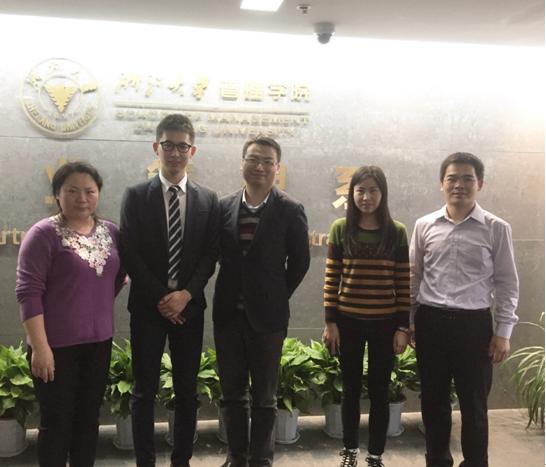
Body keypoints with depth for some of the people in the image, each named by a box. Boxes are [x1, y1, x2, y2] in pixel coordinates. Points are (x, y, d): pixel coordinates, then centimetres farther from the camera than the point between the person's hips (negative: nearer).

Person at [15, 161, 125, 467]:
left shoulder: (110, 231, 6)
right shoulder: (44, 233, -10)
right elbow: (28, 292, -14)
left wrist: (101, 304, 7)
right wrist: (40, 346, -18)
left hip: (98, 341, 5)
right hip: (57, 344, -5)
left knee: (89, 417, 14)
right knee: (57, 421, 7)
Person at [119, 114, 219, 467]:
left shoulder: (208, 199, 5)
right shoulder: (136, 196, 1)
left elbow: (210, 255, 2)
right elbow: (130, 254, -5)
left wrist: (186, 295, -12)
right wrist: (160, 298, -11)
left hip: (189, 306, 2)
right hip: (147, 306, -1)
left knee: (187, 390, 9)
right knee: (145, 391, 5)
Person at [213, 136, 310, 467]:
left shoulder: (291, 211, -6)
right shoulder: (224, 207, 2)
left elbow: (300, 261, 0)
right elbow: (218, 255, 10)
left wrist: (276, 298, 1)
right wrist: (234, 294, 5)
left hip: (266, 315, -3)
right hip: (228, 313, 3)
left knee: (265, 396, 8)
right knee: (232, 393, 13)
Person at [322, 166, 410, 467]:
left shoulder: (397, 232, -2)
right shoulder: (340, 229, -2)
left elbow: (403, 283, -1)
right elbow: (331, 278, 0)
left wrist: (403, 327, -3)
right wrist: (330, 322, -3)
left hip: (385, 323, 0)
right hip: (348, 321, 0)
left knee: (379, 390, 8)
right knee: (351, 388, 13)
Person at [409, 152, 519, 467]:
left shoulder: (496, 229, -3)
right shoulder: (425, 226, 4)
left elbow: (507, 283, 0)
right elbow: (413, 277, 9)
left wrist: (503, 332, -4)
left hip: (474, 323, -2)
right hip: (430, 321, 3)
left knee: (474, 404, 7)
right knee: (433, 400, 13)